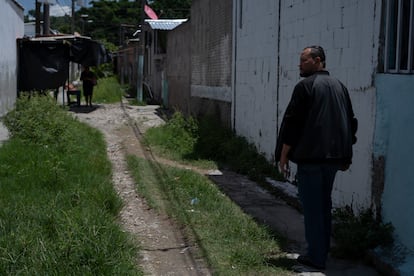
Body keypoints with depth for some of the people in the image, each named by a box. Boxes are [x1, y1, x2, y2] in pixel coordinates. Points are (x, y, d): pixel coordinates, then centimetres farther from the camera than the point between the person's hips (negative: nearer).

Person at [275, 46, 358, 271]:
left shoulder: (305, 86, -9)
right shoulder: (339, 86, 13)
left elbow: (292, 123, -11)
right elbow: (351, 123, 17)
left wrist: (283, 156, -5)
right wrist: (346, 156, 22)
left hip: (310, 156, -7)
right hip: (334, 156, 7)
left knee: (312, 207, -2)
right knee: (324, 204, 18)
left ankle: (316, 257, 1)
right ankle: (323, 250, 26)